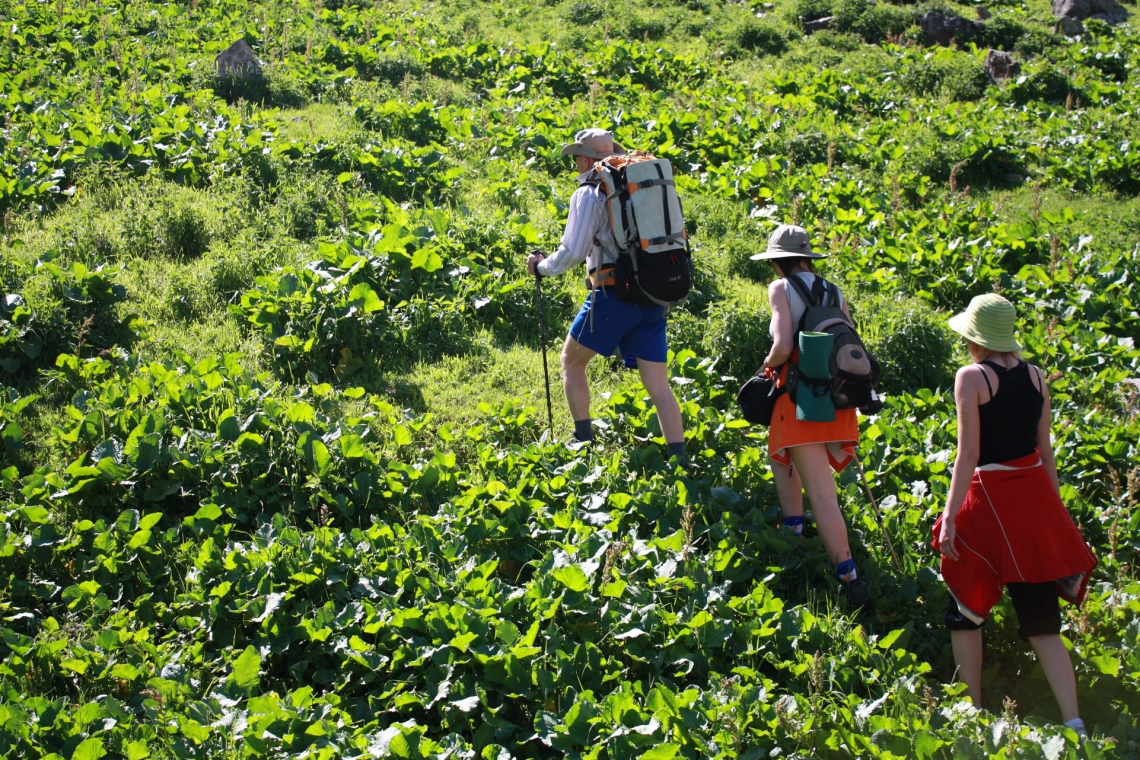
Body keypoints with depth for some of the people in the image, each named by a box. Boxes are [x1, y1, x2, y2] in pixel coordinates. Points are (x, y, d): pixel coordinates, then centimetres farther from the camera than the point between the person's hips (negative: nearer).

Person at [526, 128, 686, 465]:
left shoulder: (589, 193, -4)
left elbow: (572, 253, -9)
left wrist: (540, 266, 8)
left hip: (614, 294, -6)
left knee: (572, 361, 14)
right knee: (658, 383, 4)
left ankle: (584, 444, 10)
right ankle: (679, 463, -4)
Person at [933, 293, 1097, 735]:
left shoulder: (972, 377, -10)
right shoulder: (1035, 376, 6)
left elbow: (969, 455, -15)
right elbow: (1046, 450, 10)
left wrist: (949, 517, -13)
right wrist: (1052, 509, 18)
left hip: (990, 497, -5)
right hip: (1035, 496, 5)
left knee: (966, 610, 13)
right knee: (1041, 619, 7)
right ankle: (1074, 724, 0)